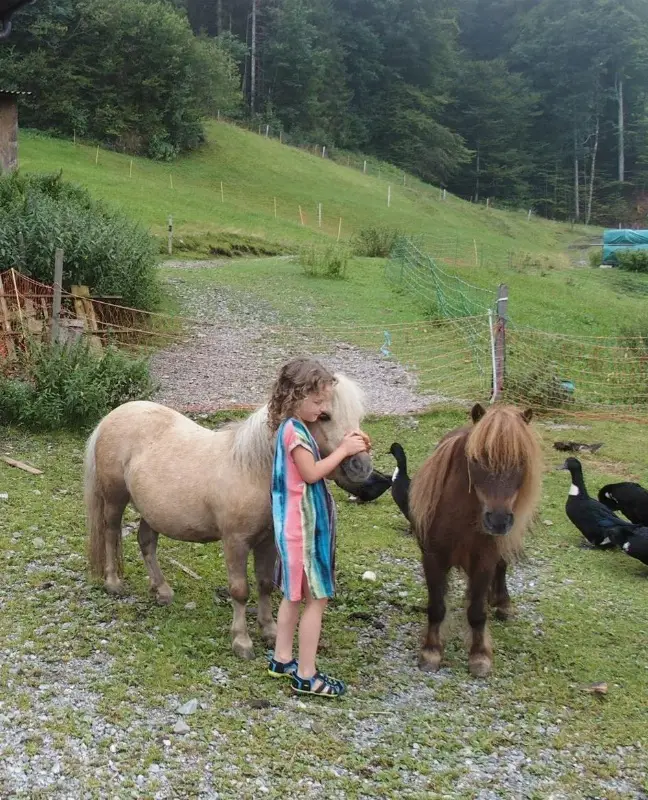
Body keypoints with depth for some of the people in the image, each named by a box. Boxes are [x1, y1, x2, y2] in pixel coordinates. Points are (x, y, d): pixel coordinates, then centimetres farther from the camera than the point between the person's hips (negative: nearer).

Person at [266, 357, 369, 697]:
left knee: (294, 594, 19)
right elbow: (312, 473, -24)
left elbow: (314, 470, 10)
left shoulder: (295, 428, 11)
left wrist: (345, 447, 0)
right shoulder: (294, 430, -18)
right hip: (303, 525, -10)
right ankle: (305, 675, 5)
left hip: (301, 524, 10)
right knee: (316, 599, -2)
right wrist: (343, 450, -16)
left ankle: (282, 659, 29)